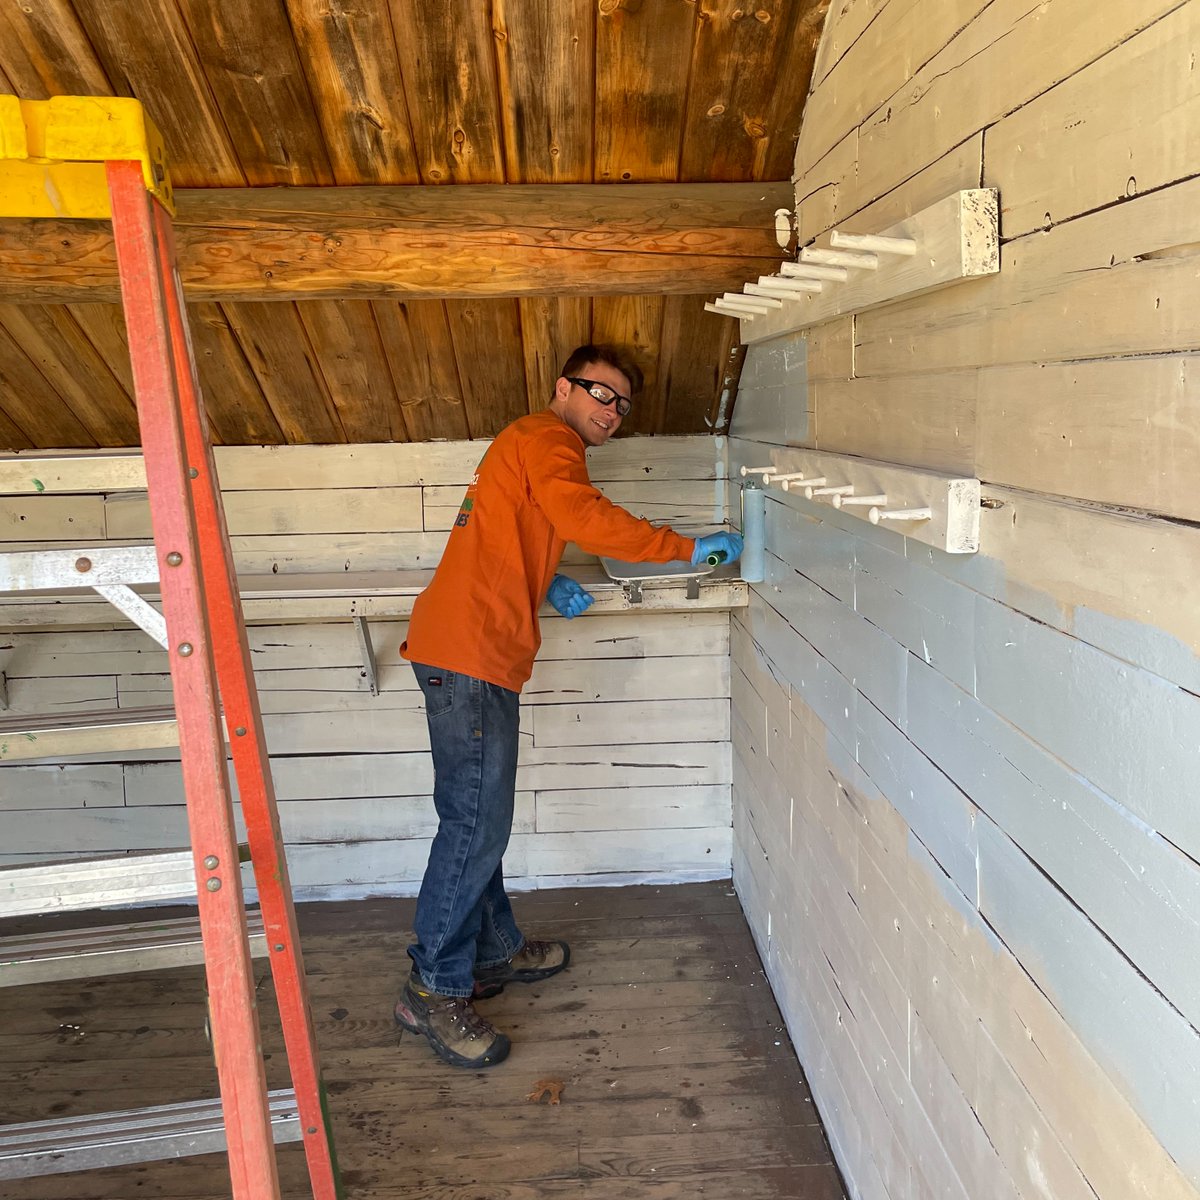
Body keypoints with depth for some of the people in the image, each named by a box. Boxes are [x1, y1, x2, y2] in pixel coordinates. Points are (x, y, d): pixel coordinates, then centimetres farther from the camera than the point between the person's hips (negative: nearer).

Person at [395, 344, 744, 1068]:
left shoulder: (533, 445, 26)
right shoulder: (545, 441, -6)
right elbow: (588, 519, -24)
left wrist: (549, 584, 12)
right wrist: (689, 548, -19)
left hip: (473, 653, 11)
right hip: (471, 653, -11)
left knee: (481, 819, 17)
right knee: (476, 824, -8)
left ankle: (495, 953, 30)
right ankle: (435, 990, 2)